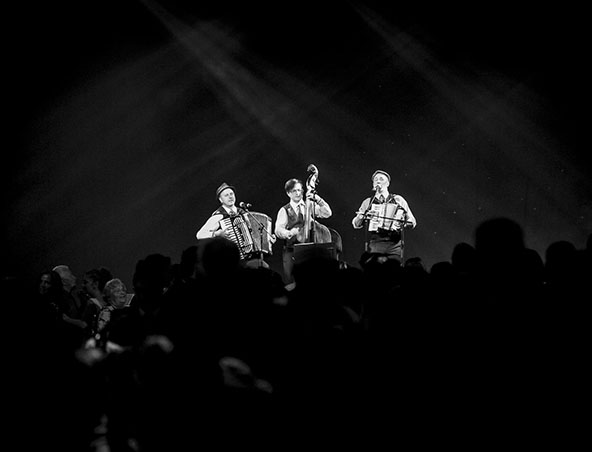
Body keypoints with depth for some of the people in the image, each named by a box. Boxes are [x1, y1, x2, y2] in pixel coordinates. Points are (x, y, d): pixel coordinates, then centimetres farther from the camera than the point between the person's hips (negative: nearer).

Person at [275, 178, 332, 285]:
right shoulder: (284, 211, 8)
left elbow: (327, 213, -1)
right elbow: (278, 230, -4)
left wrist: (318, 199, -13)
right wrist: (290, 233, -24)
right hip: (291, 251, -1)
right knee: (290, 283, -9)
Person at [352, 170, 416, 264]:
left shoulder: (398, 200, 11)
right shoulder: (368, 202, 15)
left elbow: (412, 222, 10)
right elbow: (356, 225, 13)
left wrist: (402, 224, -10)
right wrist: (362, 216, -7)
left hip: (394, 246, -1)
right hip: (373, 247, 1)